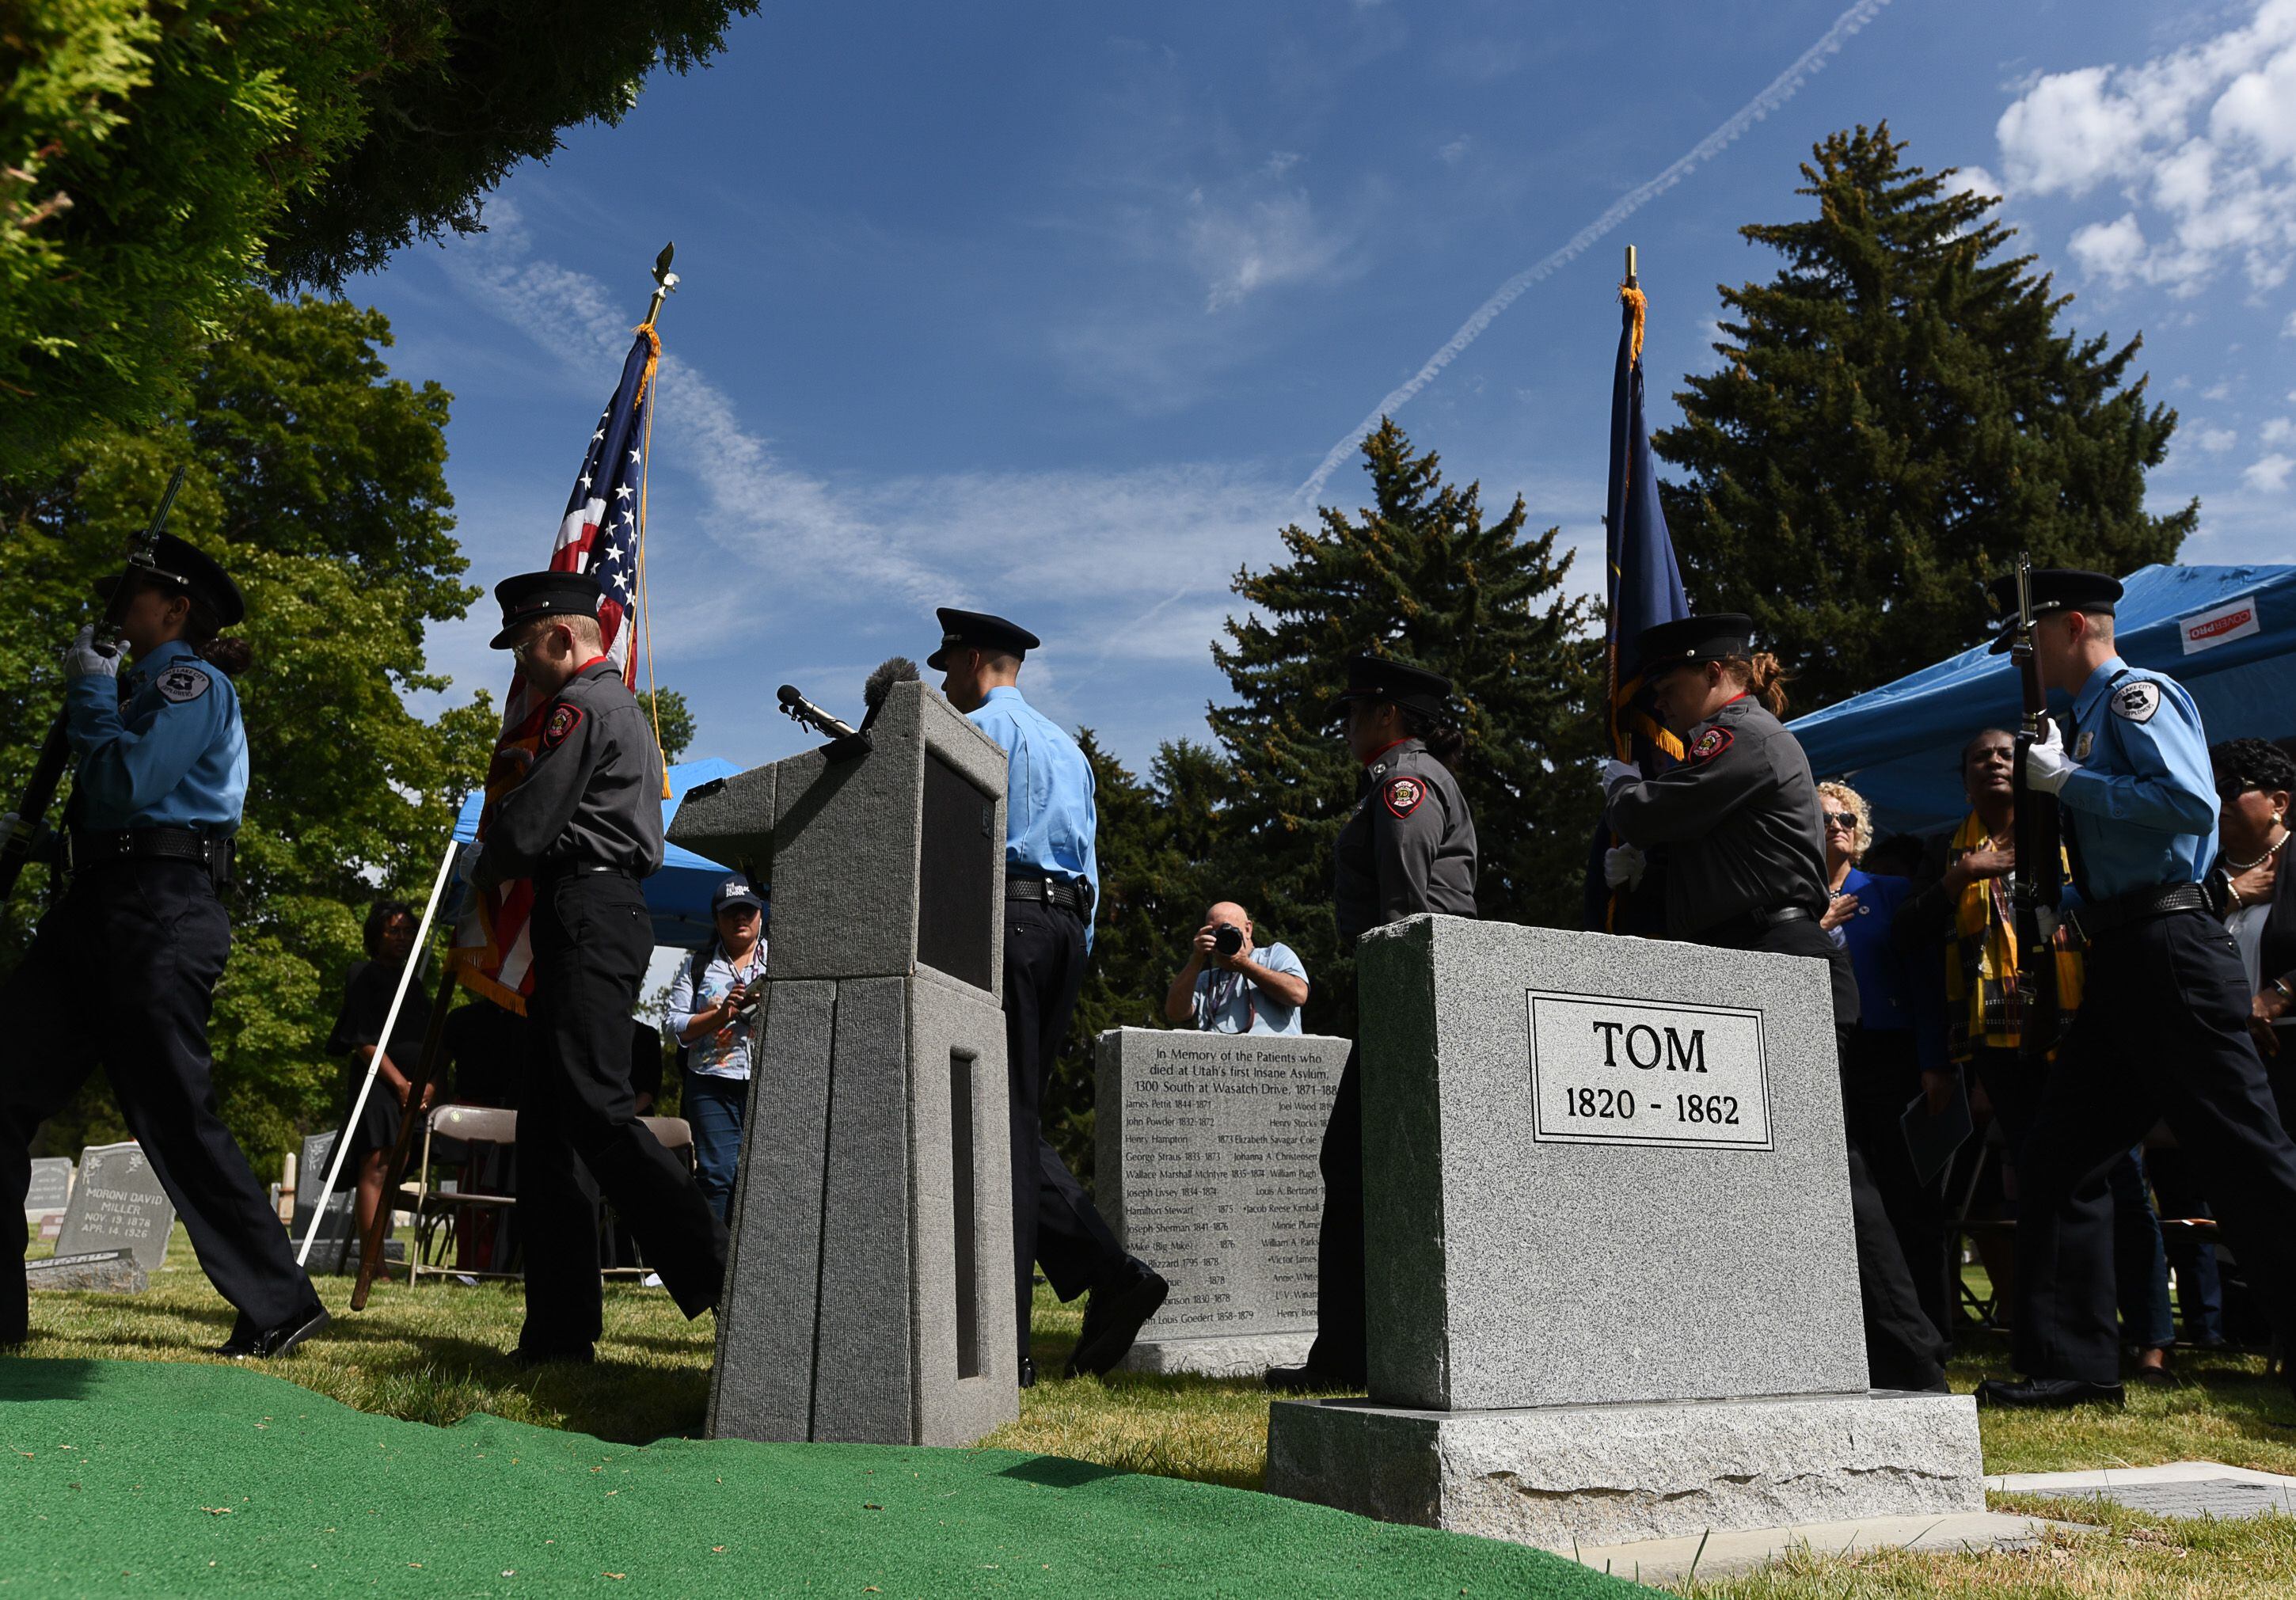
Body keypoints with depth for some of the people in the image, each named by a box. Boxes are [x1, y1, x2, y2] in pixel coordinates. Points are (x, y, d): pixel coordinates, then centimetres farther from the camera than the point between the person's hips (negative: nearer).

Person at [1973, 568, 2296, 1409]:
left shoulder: (2137, 692, -5)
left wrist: (2068, 780, -14)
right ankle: (2073, 1364, 11)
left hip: (2169, 953, -10)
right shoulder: (2087, 719, 21)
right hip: (2119, 965, 10)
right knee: (2059, 1158, 7)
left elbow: (2191, 803, -20)